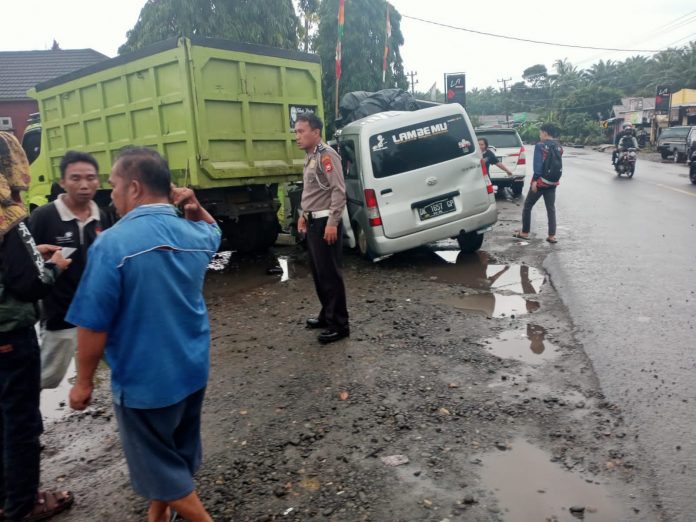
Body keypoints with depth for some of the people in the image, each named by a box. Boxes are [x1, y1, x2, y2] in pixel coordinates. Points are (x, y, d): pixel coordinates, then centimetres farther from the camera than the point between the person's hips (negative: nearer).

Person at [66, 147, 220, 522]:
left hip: (144, 379, -7)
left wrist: (84, 381, -5)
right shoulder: (194, 234, -3)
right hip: (193, 370, 7)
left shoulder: (112, 243, -22)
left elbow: (93, 325, -20)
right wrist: (196, 208, 1)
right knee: (177, 455, 26)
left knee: (159, 465, 15)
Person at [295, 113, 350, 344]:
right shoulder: (310, 157, 16)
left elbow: (339, 190, -21)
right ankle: (327, 315, 27)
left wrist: (332, 223, -24)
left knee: (330, 274, -6)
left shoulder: (326, 155, -14)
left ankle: (339, 324, 1)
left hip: (325, 223, -10)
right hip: (313, 222, 10)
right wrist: (304, 215, 23)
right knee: (318, 272, 15)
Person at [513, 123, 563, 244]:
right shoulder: (559, 147, 7)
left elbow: (538, 164, -17)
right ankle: (552, 235, 5)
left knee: (527, 206, 9)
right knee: (551, 209, 8)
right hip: (553, 182, 5)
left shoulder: (540, 146, -10)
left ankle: (524, 232, 14)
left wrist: (535, 180, -18)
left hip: (541, 181, -5)